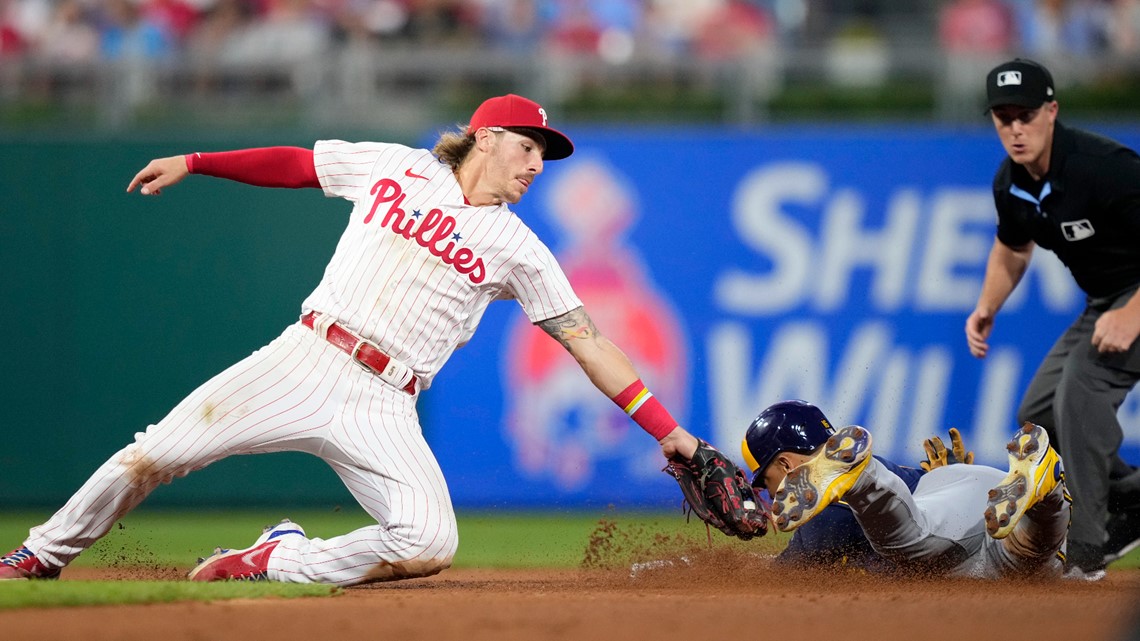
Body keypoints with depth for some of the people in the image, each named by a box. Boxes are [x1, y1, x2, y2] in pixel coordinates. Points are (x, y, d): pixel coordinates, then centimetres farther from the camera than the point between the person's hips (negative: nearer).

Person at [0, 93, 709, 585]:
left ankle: (277, 562, -2)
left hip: (380, 406, 0)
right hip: (304, 361, 0)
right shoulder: (393, 166, 9)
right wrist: (192, 163, 14)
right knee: (152, 457, -7)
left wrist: (665, 428, -3)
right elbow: (295, 164, 20)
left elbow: (587, 340, 4)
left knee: (430, 545, -25)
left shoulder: (517, 250, 7)